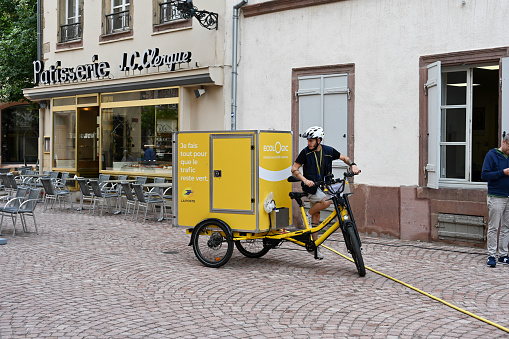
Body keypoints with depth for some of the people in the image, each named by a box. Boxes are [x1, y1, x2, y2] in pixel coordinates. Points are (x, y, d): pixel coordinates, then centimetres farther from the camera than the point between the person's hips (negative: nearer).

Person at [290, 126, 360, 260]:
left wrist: (353, 165, -6)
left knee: (316, 217, 8)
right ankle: (308, 214, -5)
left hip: (323, 187, 4)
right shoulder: (305, 152, -7)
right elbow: (294, 169, -7)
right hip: (311, 186, -4)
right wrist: (305, 180, -23)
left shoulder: (328, 151, 0)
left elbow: (344, 158, 13)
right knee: (326, 201, -30)